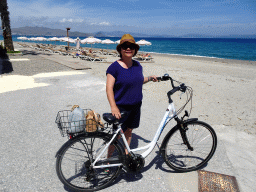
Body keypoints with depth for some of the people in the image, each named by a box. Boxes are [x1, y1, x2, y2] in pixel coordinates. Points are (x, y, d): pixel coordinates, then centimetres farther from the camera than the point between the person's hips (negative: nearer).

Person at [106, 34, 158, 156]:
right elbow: (109, 88, -18)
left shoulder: (137, 65, 6)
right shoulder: (114, 67, -12)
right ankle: (109, 158, 22)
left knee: (129, 131, 17)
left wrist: (150, 78, 2)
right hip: (121, 107, -5)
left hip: (136, 106, 6)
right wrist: (113, 107, -29)